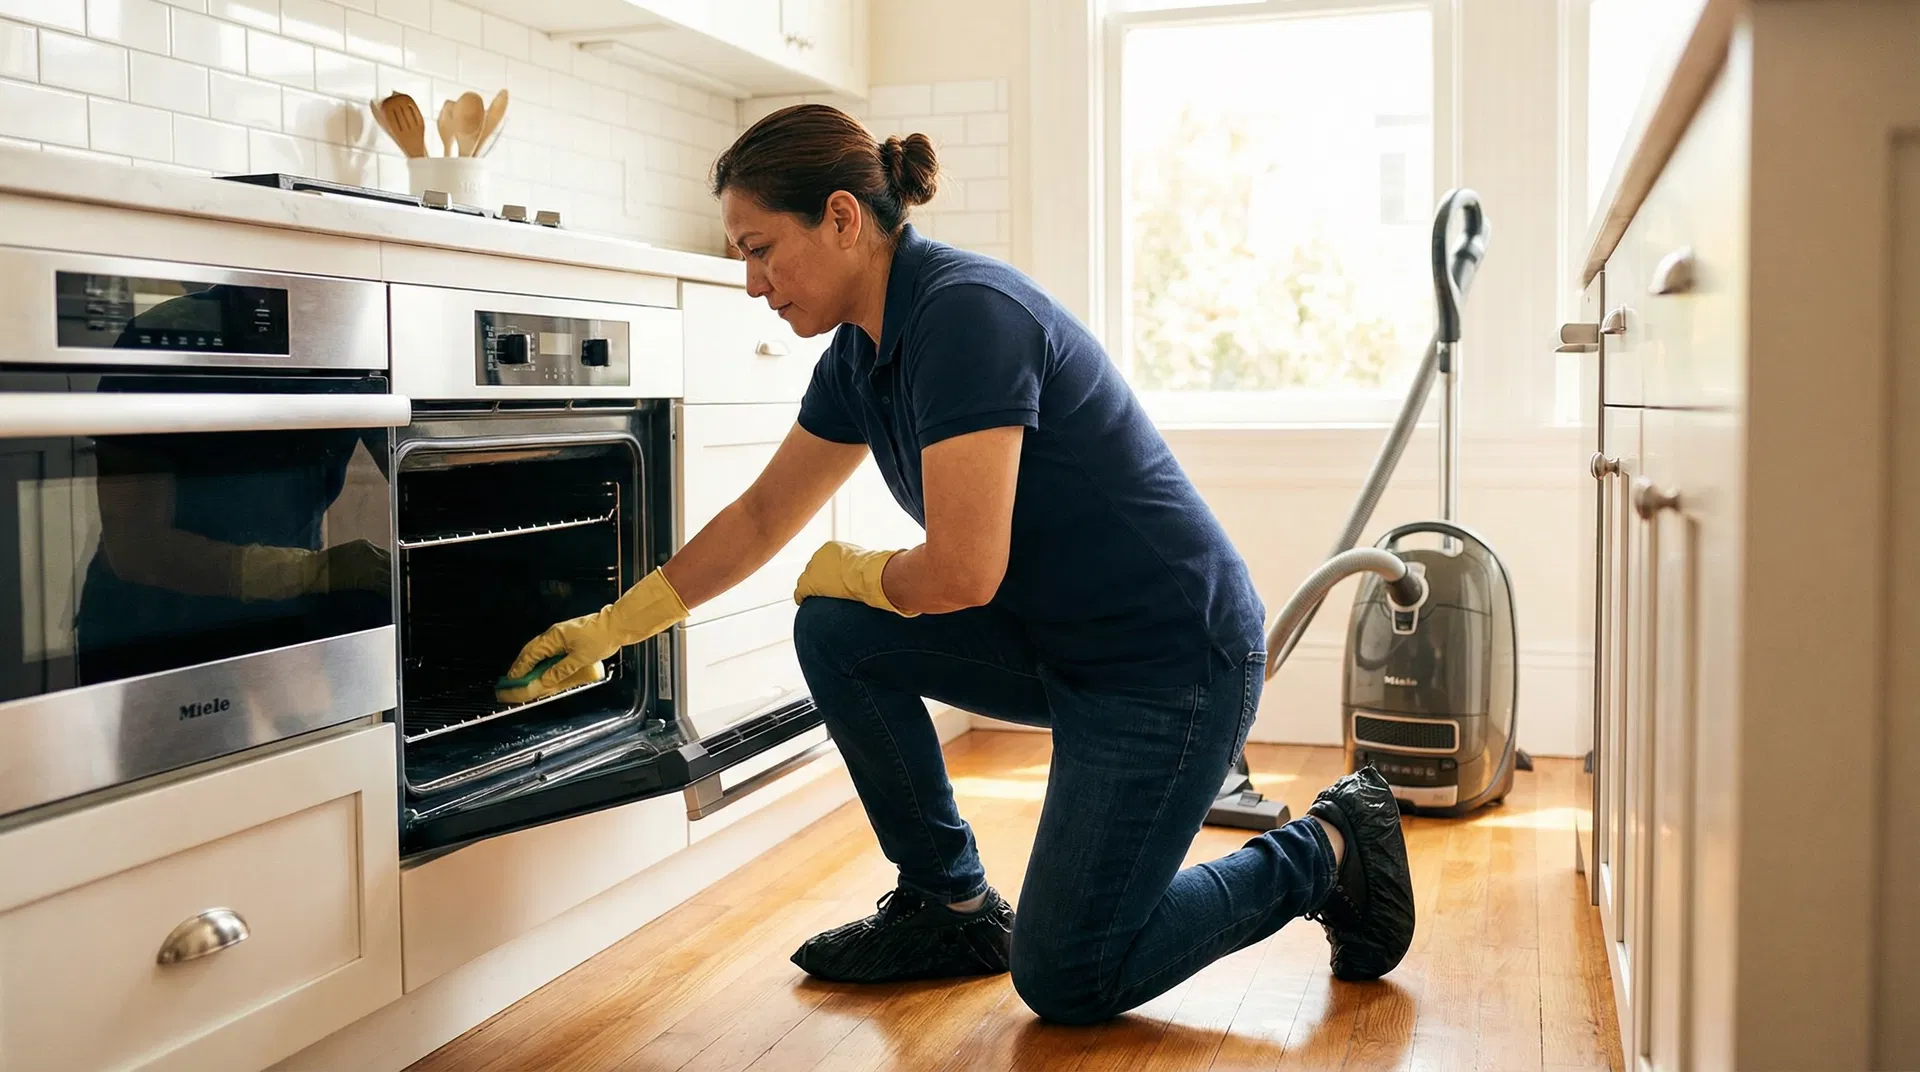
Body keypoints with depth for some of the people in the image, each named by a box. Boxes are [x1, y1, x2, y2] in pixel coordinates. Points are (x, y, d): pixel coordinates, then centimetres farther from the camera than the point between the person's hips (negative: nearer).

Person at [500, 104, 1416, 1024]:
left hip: (1173, 662, -9)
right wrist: (611, 626, 18)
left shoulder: (966, 313, -24)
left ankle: (1329, 850, 13)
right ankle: (950, 905, 13)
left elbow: (961, 573, -28)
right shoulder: (860, 354, 4)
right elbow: (762, 516, 15)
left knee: (1064, 983, -3)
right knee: (835, 633, -1)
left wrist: (851, 572, -6)